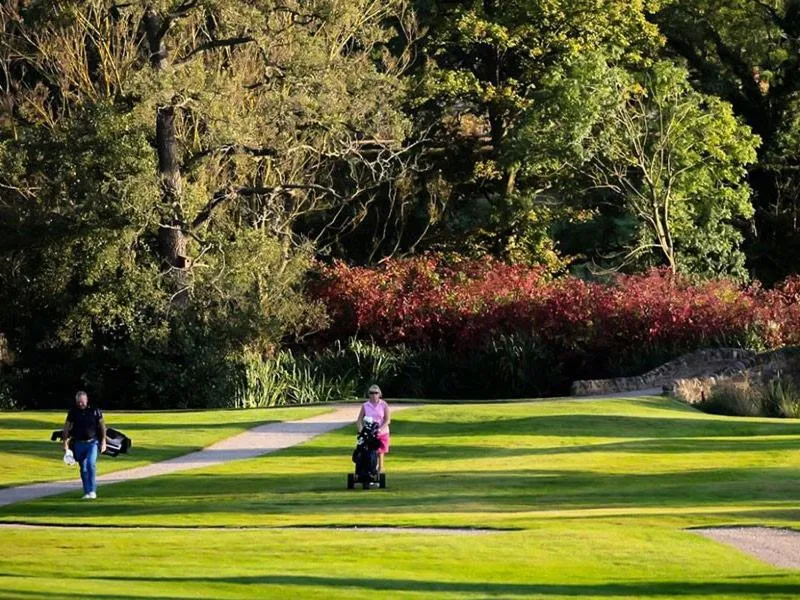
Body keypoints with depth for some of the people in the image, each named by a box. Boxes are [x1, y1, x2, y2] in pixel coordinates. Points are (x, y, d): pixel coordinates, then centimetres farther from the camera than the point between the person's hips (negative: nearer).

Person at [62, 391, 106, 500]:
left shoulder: (95, 411, -3)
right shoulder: (73, 412, 1)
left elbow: (102, 426, 5)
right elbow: (66, 428, 7)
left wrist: (103, 442, 2)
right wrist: (65, 443, 3)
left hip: (92, 442, -2)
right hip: (79, 444, 2)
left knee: (91, 464, -20)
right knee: (83, 469, 5)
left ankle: (92, 491, -17)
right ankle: (87, 492, 13)